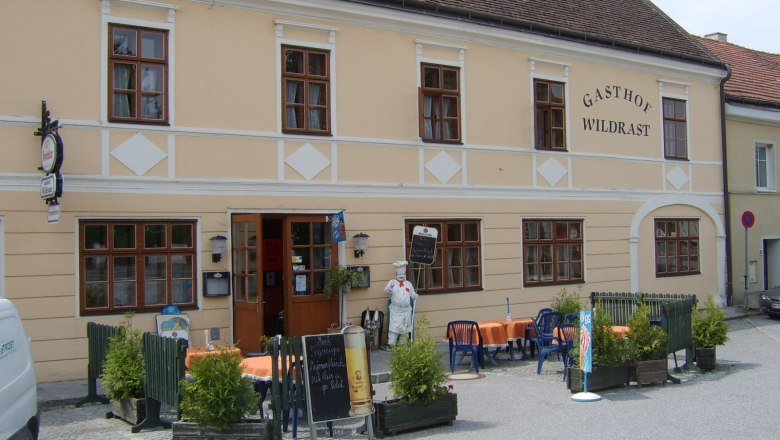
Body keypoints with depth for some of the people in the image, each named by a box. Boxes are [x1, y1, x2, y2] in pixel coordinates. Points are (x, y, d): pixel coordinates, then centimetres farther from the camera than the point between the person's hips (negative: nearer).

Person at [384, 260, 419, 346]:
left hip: (406, 310, 3)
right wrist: (390, 288, -29)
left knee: (405, 328, 7)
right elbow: (386, 292, -8)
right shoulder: (392, 282, 3)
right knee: (393, 327, -6)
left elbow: (413, 294, 16)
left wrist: (415, 296, -7)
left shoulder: (408, 283, 12)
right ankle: (391, 344, -2)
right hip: (395, 310, -3)